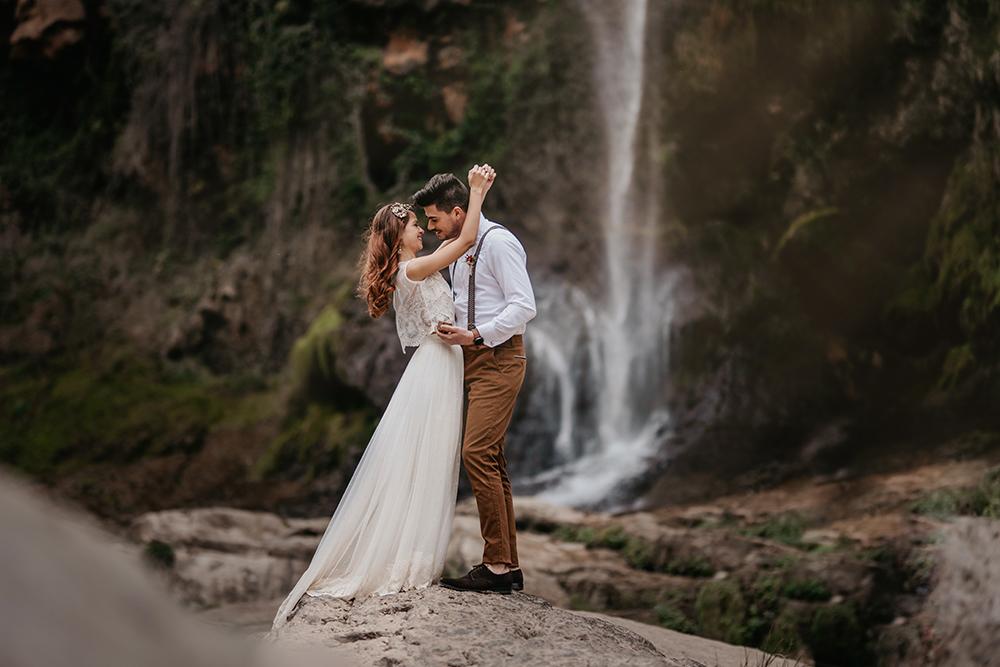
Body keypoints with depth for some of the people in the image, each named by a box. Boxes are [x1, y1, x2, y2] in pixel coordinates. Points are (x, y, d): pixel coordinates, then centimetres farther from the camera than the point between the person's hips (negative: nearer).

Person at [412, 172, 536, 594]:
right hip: (474, 359, 10)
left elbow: (523, 306, -18)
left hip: (498, 358, -10)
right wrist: (452, 329, 9)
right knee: (491, 462, 8)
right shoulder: (459, 249, 17)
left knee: (477, 453, -17)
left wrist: (474, 335, -21)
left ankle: (496, 564, -14)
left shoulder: (498, 242, -11)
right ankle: (509, 567, 13)